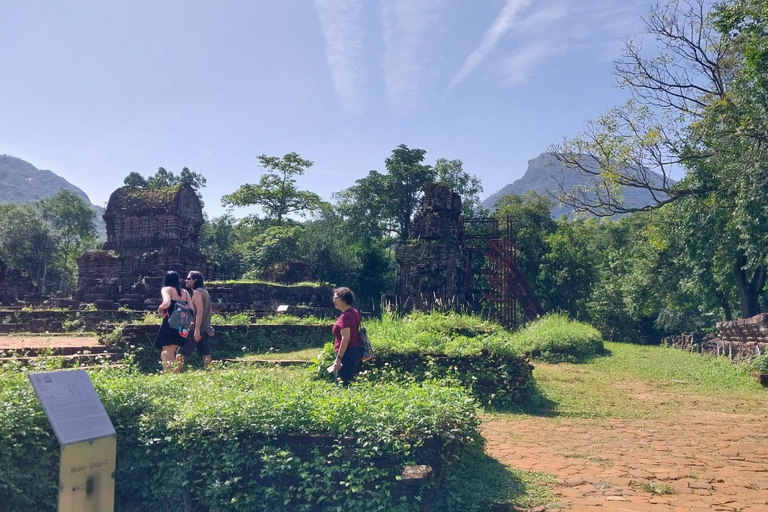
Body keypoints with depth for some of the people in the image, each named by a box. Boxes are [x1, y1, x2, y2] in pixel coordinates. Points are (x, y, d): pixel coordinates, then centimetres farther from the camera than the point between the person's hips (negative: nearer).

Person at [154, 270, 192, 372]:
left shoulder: (166, 289, -3)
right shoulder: (184, 292, 12)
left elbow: (166, 303, -22)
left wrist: (160, 308, -2)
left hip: (169, 324, -6)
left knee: (167, 355, -3)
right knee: (172, 354, 20)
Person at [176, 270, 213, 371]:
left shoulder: (197, 292, -10)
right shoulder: (205, 291, 17)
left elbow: (200, 311, -20)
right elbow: (210, 312, 21)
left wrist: (197, 330, -24)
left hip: (197, 329, -8)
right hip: (205, 329, 9)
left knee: (181, 354, -2)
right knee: (206, 356, 4)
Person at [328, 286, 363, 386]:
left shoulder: (345, 316, -16)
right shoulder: (355, 313, 13)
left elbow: (345, 339, -22)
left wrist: (338, 358, -23)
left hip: (347, 353, -10)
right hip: (357, 352, 10)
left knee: (343, 384, -7)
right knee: (353, 384, 14)